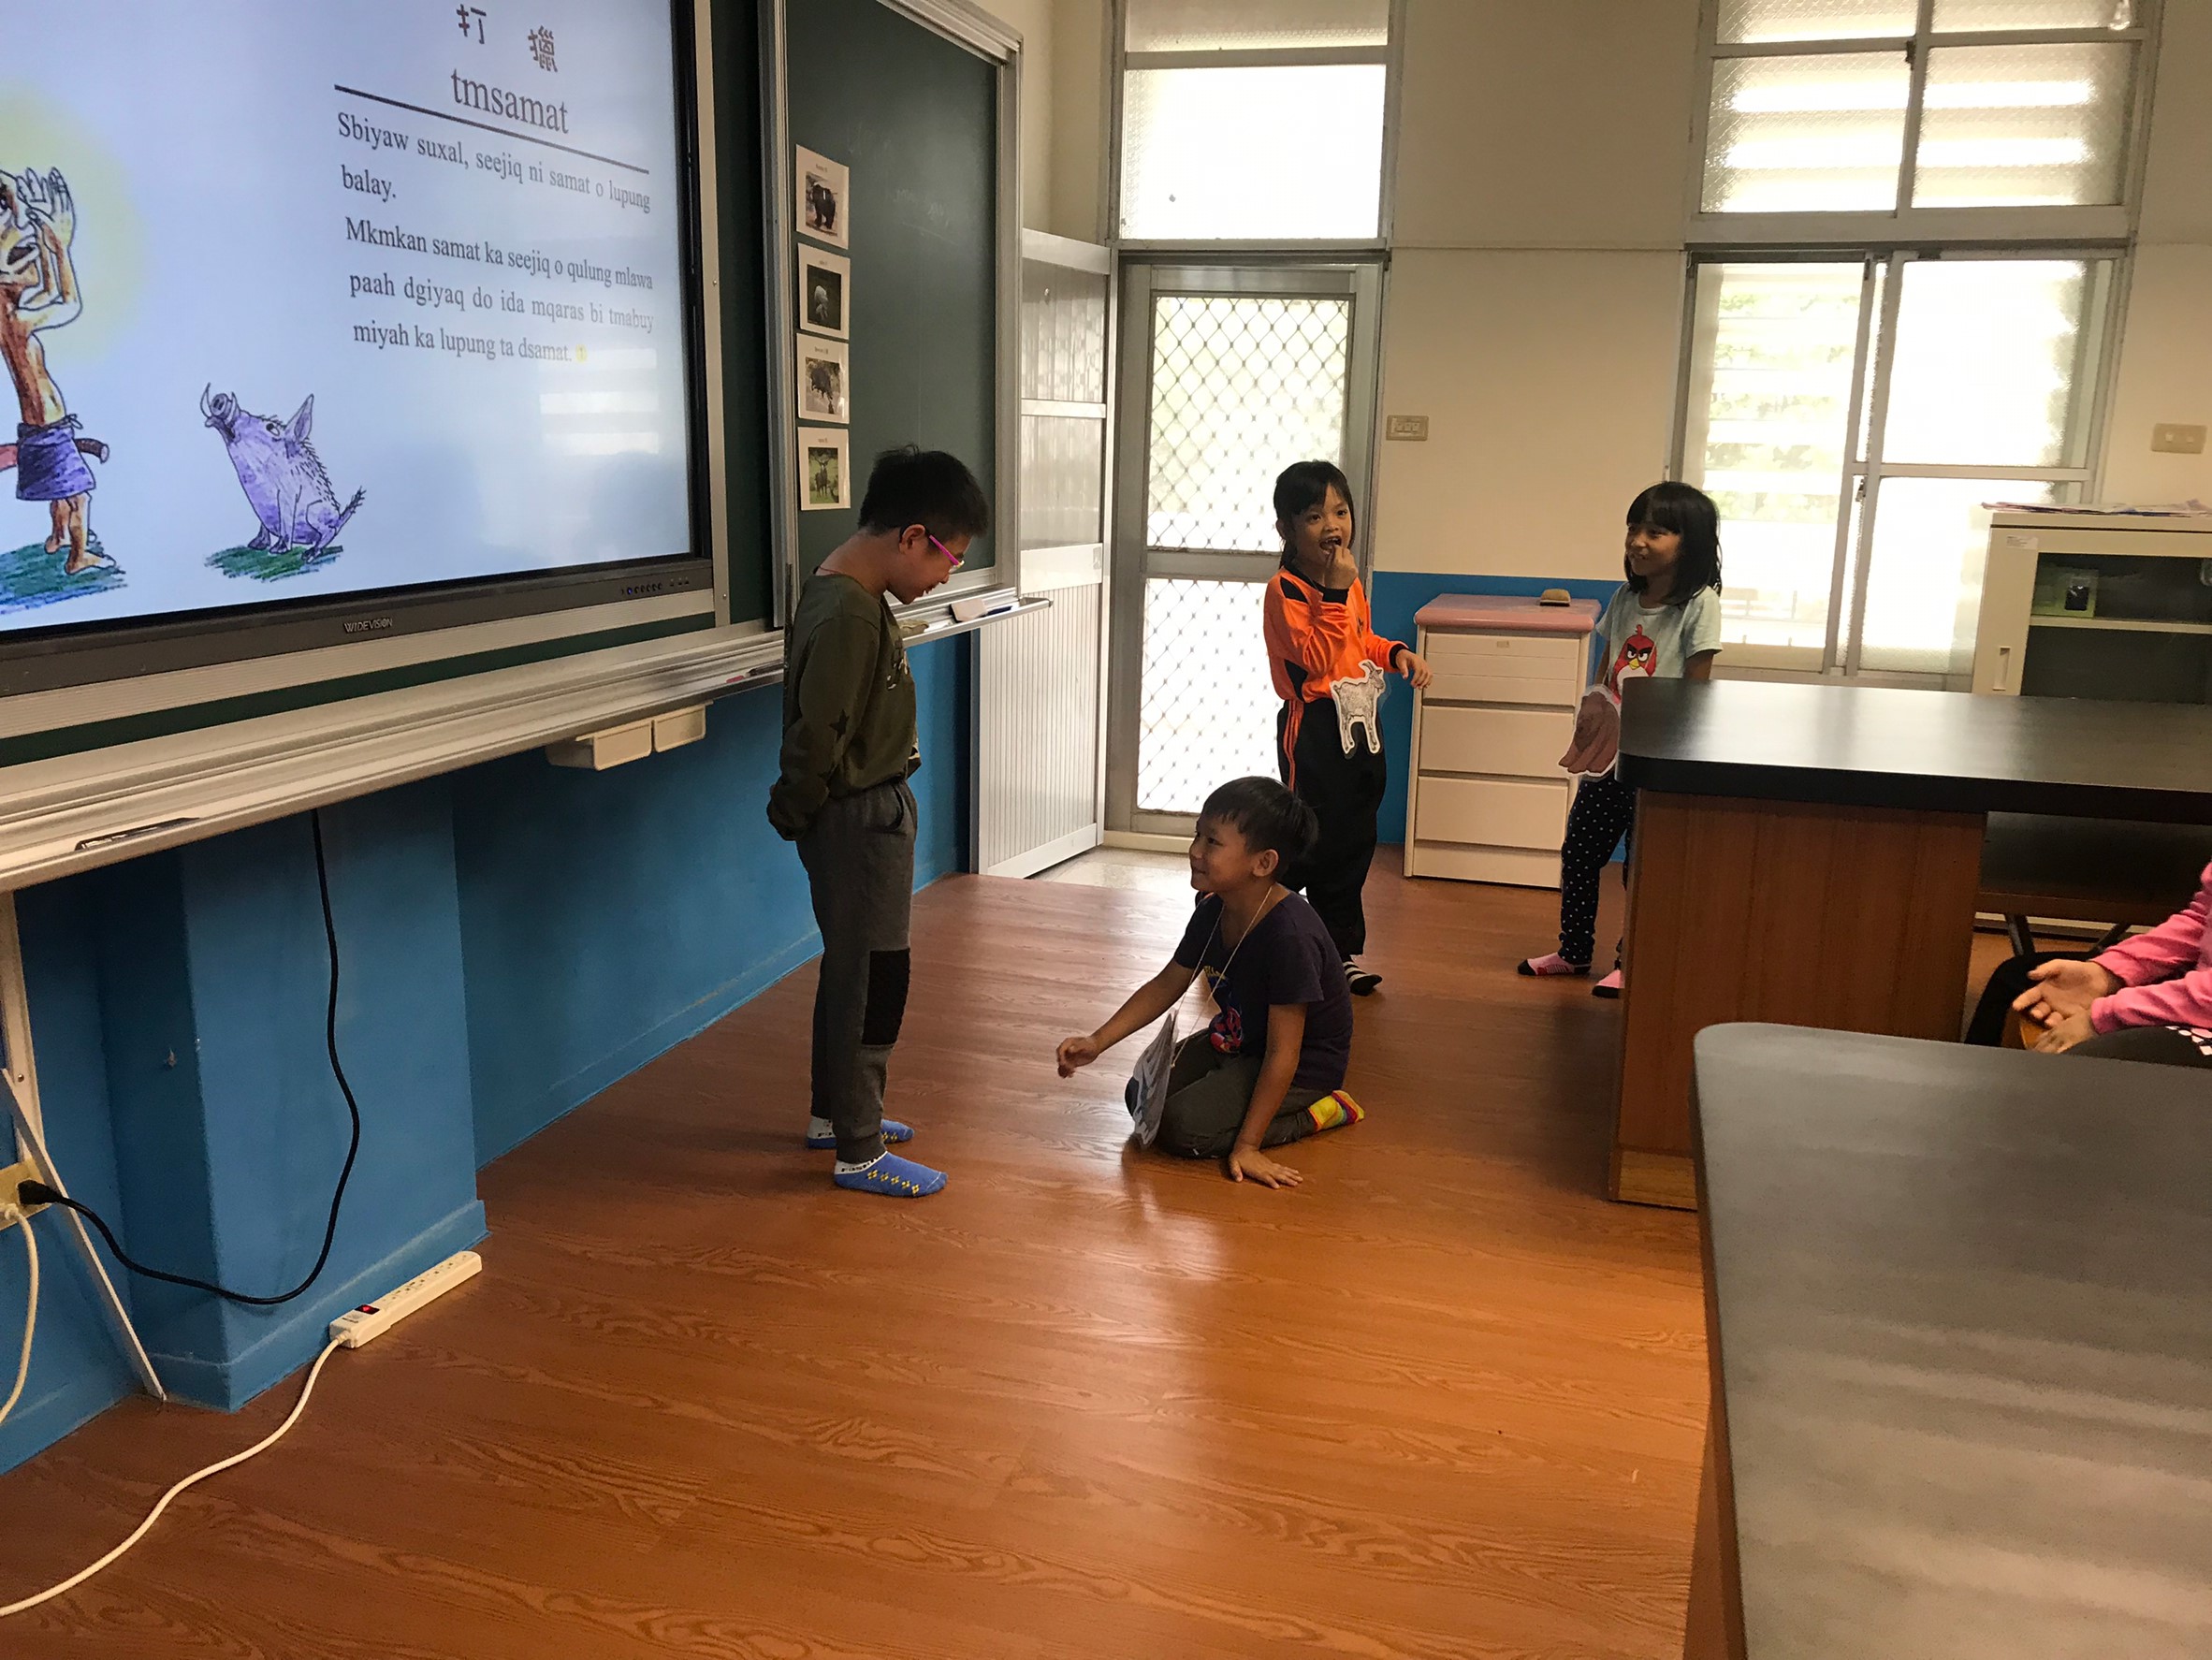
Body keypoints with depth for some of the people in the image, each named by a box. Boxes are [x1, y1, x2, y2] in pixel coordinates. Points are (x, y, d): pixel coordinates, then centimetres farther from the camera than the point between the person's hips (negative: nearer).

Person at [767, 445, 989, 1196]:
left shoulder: (850, 595, 7)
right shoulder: (849, 616, -25)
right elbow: (816, 740, -24)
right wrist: (795, 815, -8)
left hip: (873, 812, 10)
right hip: (859, 820, -10)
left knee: (853, 971, 20)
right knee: (872, 978, 0)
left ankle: (836, 1112, 35)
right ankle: (859, 1152, 12)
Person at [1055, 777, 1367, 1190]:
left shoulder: (1290, 935, -32)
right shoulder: (1213, 911, -6)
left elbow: (1282, 1055, -29)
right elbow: (1166, 985, 7)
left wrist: (1247, 1146, -28)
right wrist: (1097, 1042, -3)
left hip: (1302, 1070, -9)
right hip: (1235, 1042, 9)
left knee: (1182, 1128, -22)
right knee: (1143, 1096, 1)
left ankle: (1314, 1115, -5)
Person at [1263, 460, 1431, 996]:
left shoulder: (1351, 581, 10)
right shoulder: (1284, 590, -16)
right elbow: (1317, 658, -26)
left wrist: (1397, 653, 8)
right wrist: (1335, 593, -28)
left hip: (1359, 726, 8)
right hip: (1314, 729, -8)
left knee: (1353, 843, 13)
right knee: (1313, 842, -4)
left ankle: (1342, 950, 26)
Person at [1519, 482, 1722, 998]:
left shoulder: (1699, 605, -12)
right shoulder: (1624, 599, 6)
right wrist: (1592, 717, -1)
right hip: (1608, 757, 6)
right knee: (1578, 851, 12)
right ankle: (1574, 950, 29)